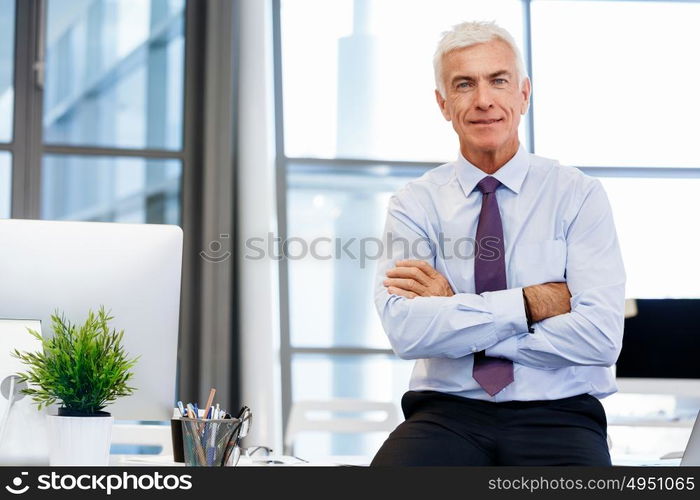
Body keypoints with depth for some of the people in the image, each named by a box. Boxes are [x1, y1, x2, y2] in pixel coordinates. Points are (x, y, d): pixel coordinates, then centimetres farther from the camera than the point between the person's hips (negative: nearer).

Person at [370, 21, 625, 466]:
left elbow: (601, 336, -9)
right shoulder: (414, 203, 7)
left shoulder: (578, 195, 4)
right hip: (448, 411, 1)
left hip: (558, 416, -1)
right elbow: (405, 330, -10)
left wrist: (452, 313, -7)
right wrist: (532, 302, -12)